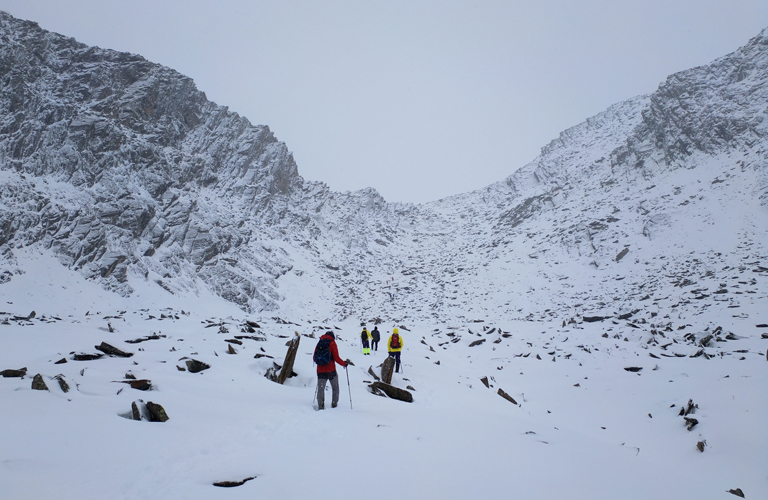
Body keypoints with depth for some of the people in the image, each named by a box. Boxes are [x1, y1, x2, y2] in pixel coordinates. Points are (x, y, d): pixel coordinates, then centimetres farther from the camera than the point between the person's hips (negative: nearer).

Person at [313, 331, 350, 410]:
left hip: (320, 370, 3)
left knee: (320, 388, 7)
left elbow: (314, 358, 13)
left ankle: (320, 406, -3)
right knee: (335, 388, 14)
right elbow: (336, 358, -8)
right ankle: (334, 405, 12)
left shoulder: (319, 343, 9)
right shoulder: (332, 343, -3)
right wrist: (345, 363, 7)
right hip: (331, 370, -3)